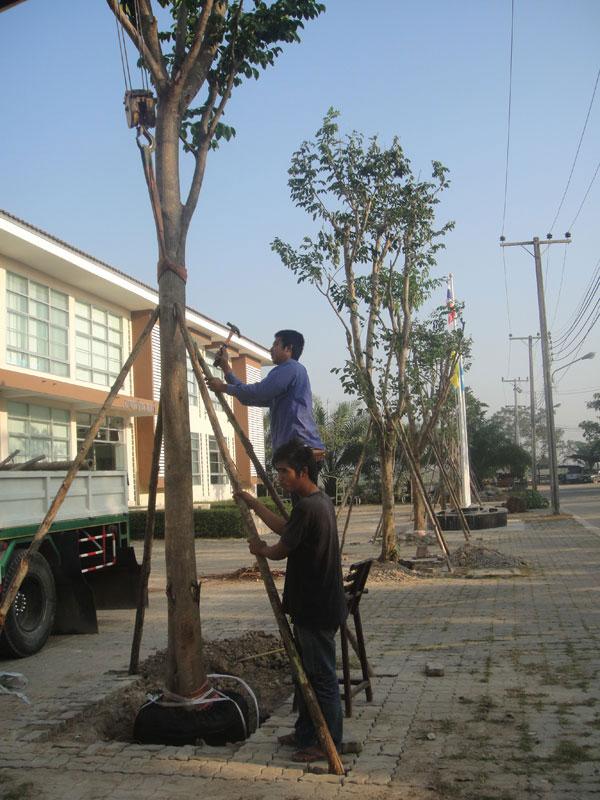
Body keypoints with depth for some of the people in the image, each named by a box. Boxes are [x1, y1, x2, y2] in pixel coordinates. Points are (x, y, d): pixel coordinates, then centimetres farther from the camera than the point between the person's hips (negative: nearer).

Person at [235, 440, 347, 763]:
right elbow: (285, 528, 23)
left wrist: (260, 549, 8)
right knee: (306, 672, 20)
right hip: (312, 605, 10)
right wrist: (254, 504, 26)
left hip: (317, 609, -10)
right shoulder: (320, 501, 9)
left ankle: (329, 743, 15)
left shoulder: (307, 507, -23)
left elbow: (280, 551, -14)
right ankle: (305, 734, 33)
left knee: (322, 676, 3)